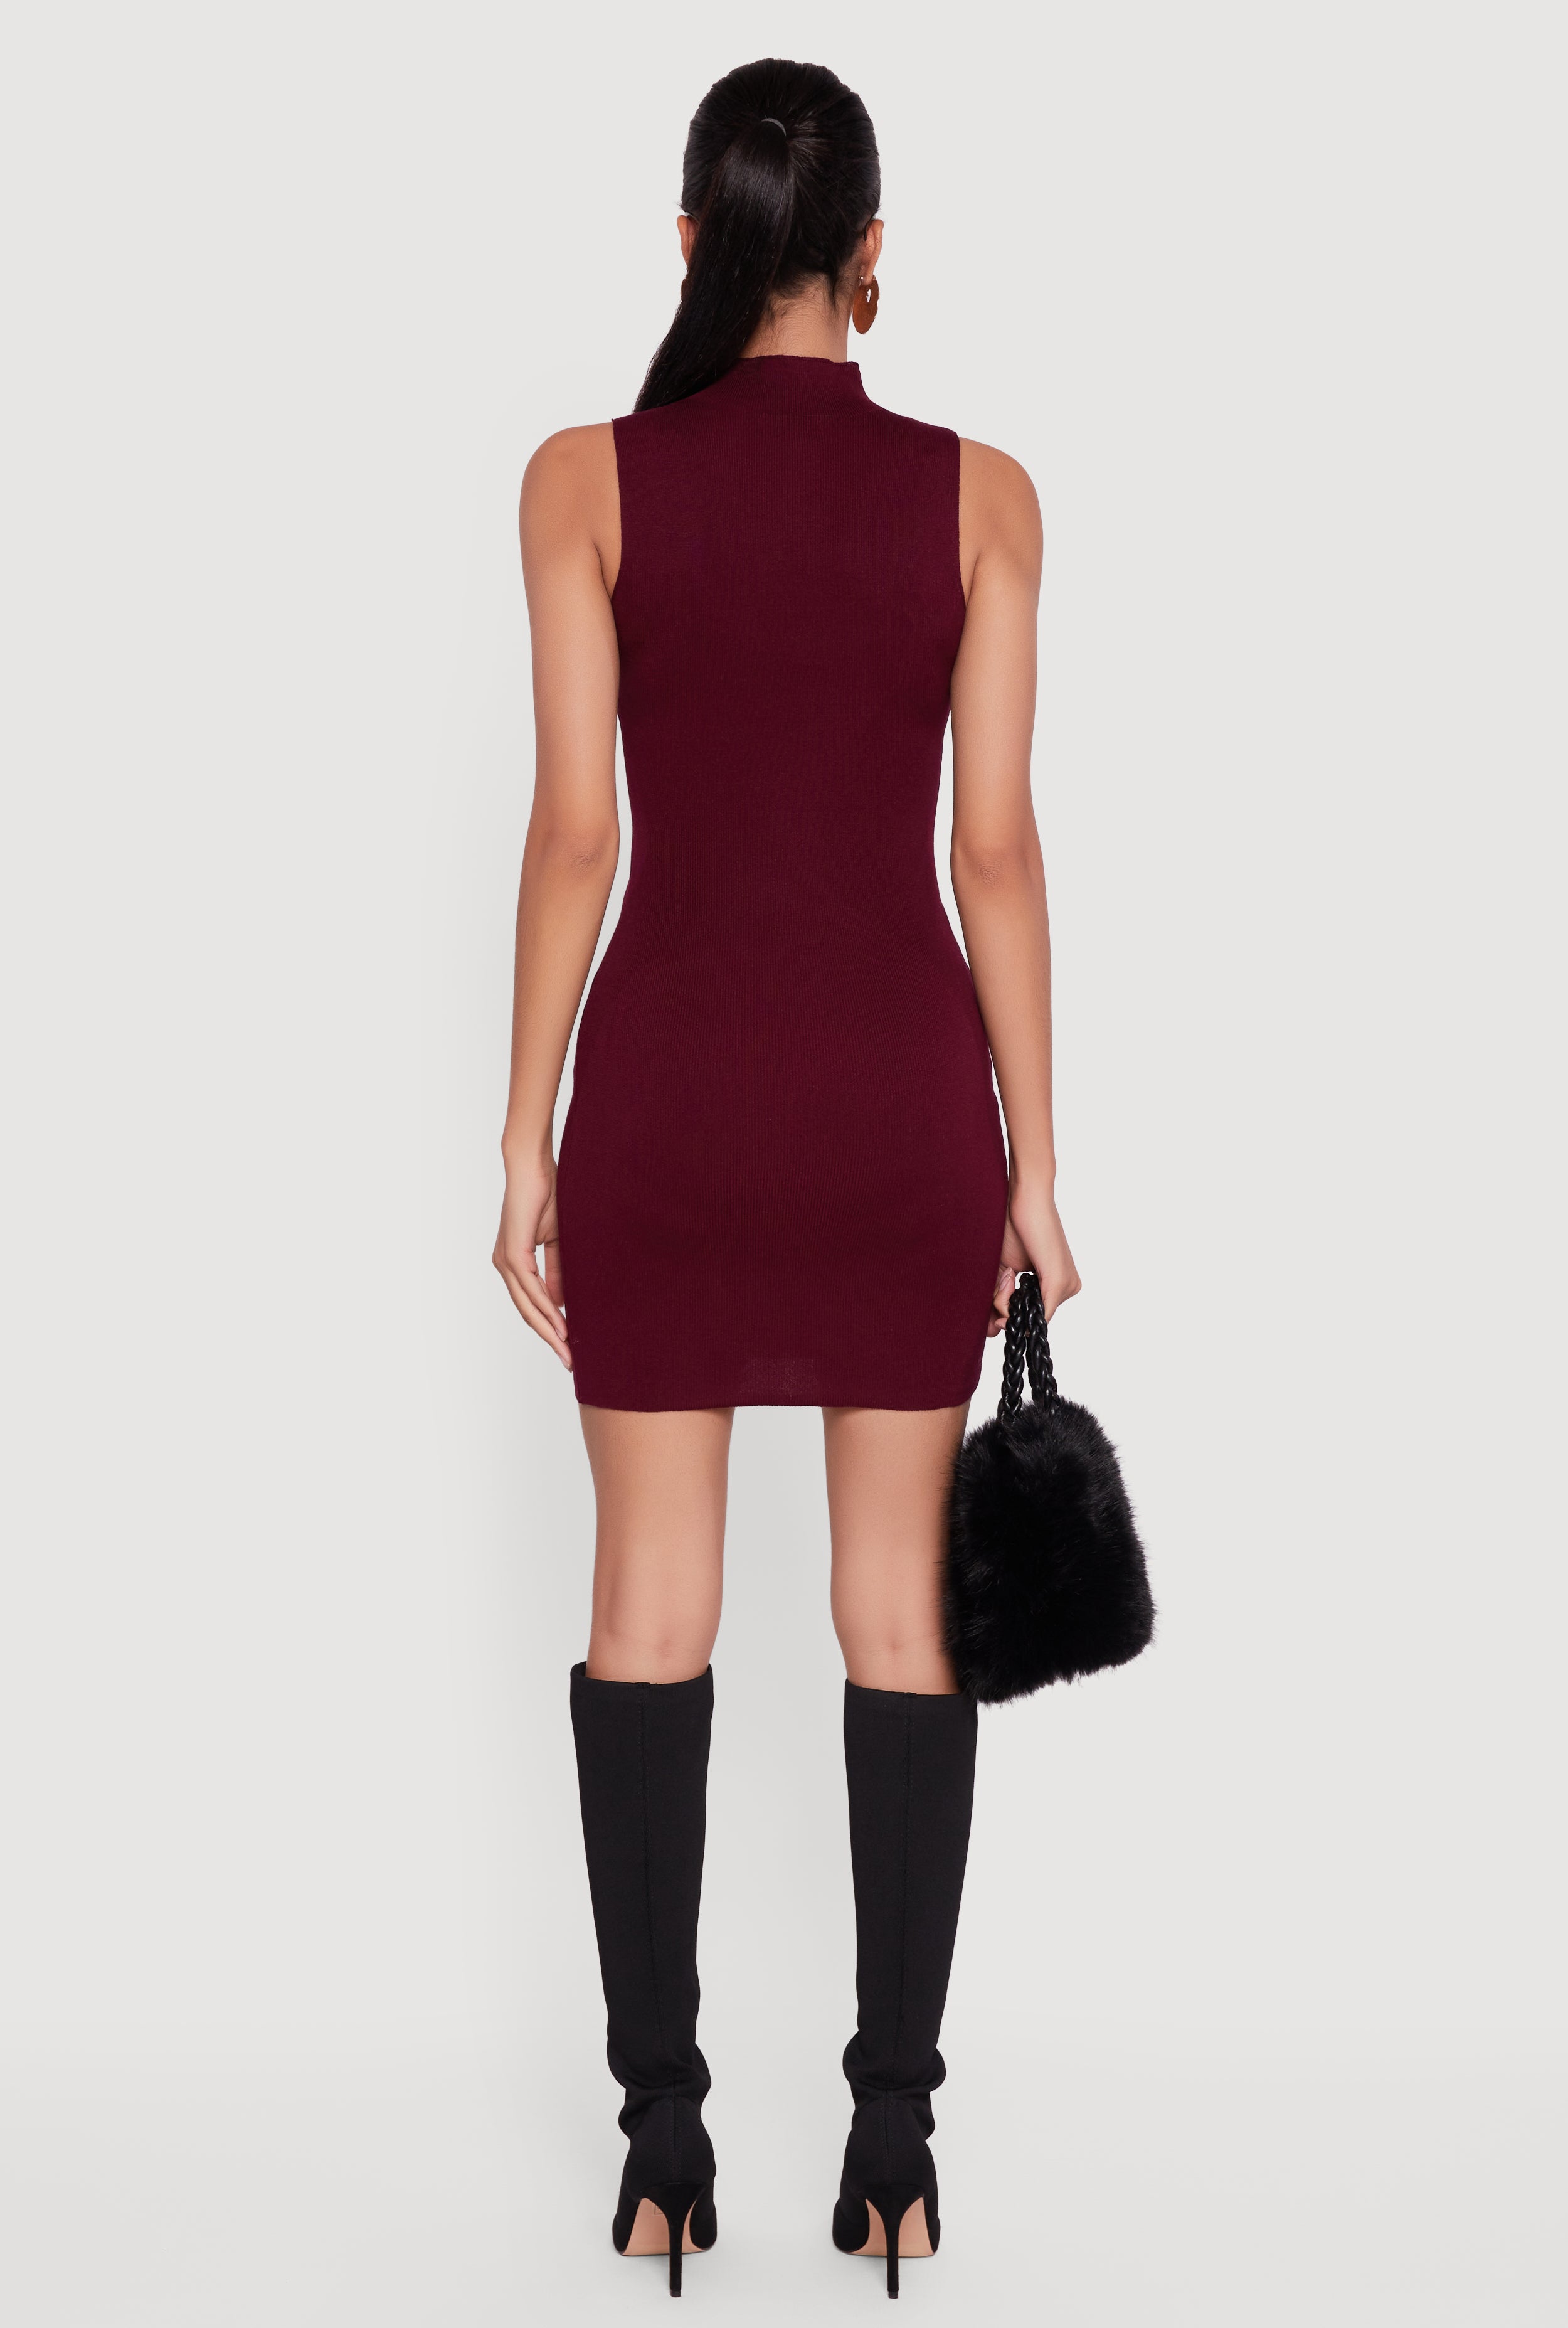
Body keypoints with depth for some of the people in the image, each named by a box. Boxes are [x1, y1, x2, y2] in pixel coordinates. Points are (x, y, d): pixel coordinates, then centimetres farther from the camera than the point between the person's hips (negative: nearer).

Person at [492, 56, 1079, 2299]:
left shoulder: (587, 479, -2)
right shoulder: (980, 494, 0)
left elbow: (574, 830, -5)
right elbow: (996, 847, -2)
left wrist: (528, 1145, 2)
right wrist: (1034, 1168, 3)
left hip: (673, 1073, 0)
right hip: (901, 1078, 1)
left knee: (652, 1607, 8)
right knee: (904, 1610, 8)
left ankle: (664, 2139, 13)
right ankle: (894, 2140, 14)